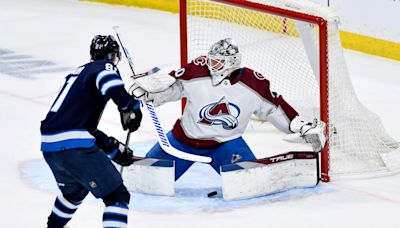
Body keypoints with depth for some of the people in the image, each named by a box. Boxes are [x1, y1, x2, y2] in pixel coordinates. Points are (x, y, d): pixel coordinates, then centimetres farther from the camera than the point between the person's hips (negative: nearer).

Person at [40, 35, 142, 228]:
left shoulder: (78, 73, 28)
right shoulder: (105, 67, 4)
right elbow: (111, 84, -24)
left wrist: (113, 147, 28)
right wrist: (130, 106, -21)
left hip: (49, 146, 9)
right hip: (74, 146, -9)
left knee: (74, 189, 36)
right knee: (117, 195, -4)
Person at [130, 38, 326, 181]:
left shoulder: (253, 84, -16)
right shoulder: (197, 71, -18)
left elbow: (274, 108, -5)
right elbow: (171, 85, -6)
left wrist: (302, 127, -8)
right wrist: (146, 92, -21)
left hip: (226, 143, -1)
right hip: (184, 139, 1)